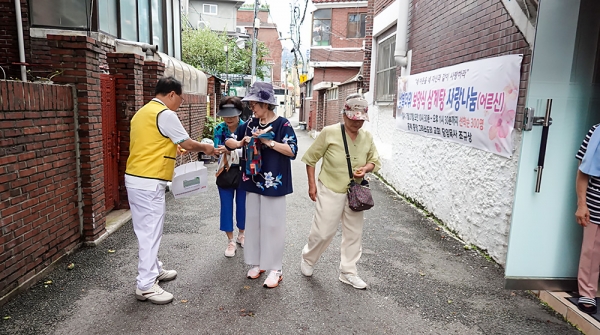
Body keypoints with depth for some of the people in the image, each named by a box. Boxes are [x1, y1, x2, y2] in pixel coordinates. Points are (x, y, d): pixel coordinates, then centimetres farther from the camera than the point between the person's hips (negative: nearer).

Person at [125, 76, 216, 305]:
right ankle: (146, 286, 6)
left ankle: (154, 270, 32)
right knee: (150, 232, -3)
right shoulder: (165, 114, -13)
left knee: (147, 230, 19)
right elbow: (188, 144, -8)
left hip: (136, 178, 10)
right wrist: (205, 148, 10)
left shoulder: (142, 112, 16)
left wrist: (173, 149, 24)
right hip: (148, 182, -10)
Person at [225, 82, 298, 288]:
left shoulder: (282, 124, -8)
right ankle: (258, 263, 27)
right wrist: (241, 143, -7)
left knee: (272, 224, 0)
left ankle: (275, 269, 12)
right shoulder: (251, 124, 8)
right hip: (253, 181, 6)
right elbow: (229, 142, 13)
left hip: (274, 182, -6)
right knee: (253, 222, 12)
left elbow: (292, 151, -17)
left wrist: (268, 141, -21)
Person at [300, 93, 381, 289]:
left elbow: (375, 161, 11)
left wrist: (365, 168, -12)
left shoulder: (367, 137, -1)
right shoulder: (329, 132, -13)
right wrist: (312, 185, -7)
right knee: (323, 232, 3)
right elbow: (311, 158, -5)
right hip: (330, 191, -5)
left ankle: (348, 272, 29)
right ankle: (307, 260, 33)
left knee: (354, 234, 12)